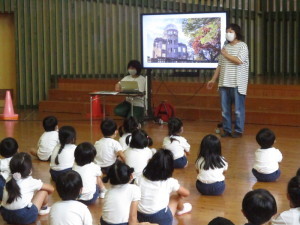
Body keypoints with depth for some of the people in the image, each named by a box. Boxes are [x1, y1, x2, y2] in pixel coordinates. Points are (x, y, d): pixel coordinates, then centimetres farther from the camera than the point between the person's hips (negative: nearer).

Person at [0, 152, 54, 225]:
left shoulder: (9, 181, 12)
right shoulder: (31, 182, 0)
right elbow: (51, 189, 11)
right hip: (25, 217, -5)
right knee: (44, 190, 13)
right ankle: (44, 208, 35)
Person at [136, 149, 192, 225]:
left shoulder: (139, 179, -2)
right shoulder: (170, 182, -8)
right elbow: (186, 193, 8)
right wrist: (179, 193, 30)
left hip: (141, 219, 4)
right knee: (176, 197, 26)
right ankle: (181, 210, 51)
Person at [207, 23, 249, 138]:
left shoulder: (242, 46, -3)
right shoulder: (225, 48, 15)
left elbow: (239, 61, -18)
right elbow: (220, 65, 17)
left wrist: (226, 55, -6)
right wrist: (213, 79, 15)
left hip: (237, 84, -6)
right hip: (224, 83, 6)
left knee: (238, 109, 0)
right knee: (225, 109, 8)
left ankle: (238, 131, 8)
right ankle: (227, 130, 16)